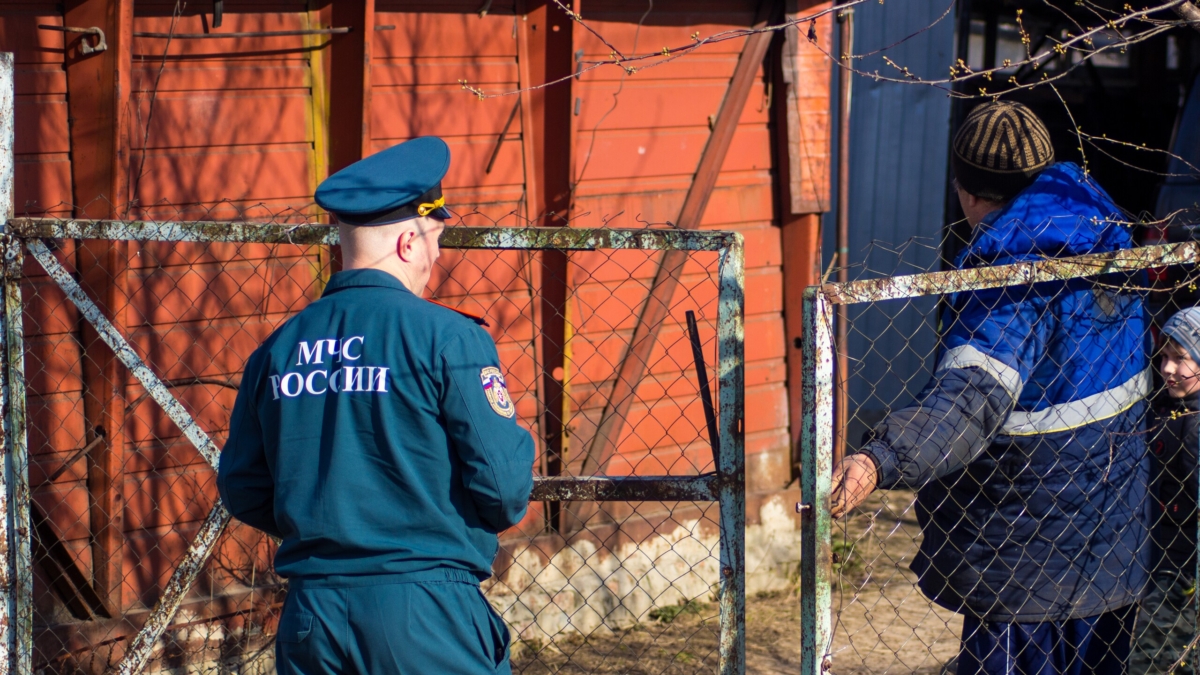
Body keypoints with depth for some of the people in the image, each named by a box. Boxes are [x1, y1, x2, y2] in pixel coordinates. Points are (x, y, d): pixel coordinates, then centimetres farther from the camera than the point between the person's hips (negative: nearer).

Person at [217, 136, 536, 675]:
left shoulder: (278, 348, 5)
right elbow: (504, 483, -11)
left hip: (310, 618, 5)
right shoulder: (448, 337, -9)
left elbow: (242, 490, 10)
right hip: (428, 614, -5)